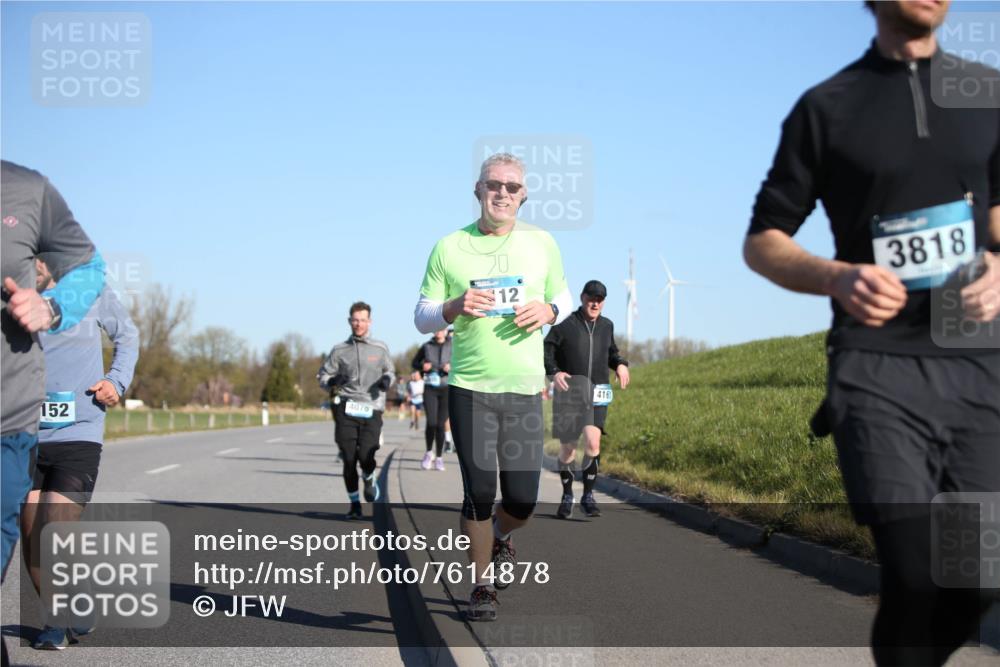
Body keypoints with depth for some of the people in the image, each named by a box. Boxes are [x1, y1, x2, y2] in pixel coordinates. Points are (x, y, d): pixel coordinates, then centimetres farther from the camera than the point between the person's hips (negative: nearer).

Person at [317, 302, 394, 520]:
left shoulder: (380, 349, 9)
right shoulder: (339, 350, 9)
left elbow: (389, 371, 22)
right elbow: (323, 375, 13)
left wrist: (387, 379, -1)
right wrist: (331, 382, -10)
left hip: (371, 410, -1)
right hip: (346, 410, 1)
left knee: (366, 457, -14)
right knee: (349, 459, -2)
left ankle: (370, 479, 21)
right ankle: (354, 503, 13)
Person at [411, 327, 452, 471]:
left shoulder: (453, 347, 2)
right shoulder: (426, 346, 6)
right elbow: (414, 363, 17)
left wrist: (452, 368, -17)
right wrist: (422, 366, -4)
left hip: (447, 389, 0)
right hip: (430, 388, 0)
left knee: (441, 424, 0)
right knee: (431, 423, -12)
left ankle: (439, 458, 12)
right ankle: (429, 452, 12)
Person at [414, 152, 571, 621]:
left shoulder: (541, 243, 7)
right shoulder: (449, 248, 2)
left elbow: (562, 298, 17)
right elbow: (422, 317, 6)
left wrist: (548, 311, -7)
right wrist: (454, 308, -15)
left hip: (524, 389, 2)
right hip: (469, 388, -1)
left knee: (522, 499, -3)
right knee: (479, 492, -5)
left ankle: (500, 537, 33)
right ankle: (482, 586, 14)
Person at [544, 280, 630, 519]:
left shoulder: (606, 326, 10)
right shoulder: (565, 324, -4)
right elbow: (547, 350, 0)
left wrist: (620, 364, 5)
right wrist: (554, 372, -16)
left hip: (597, 394, 2)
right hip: (568, 392, -2)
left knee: (593, 442, -16)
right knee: (567, 447, 4)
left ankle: (588, 496, -5)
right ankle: (567, 497, 22)